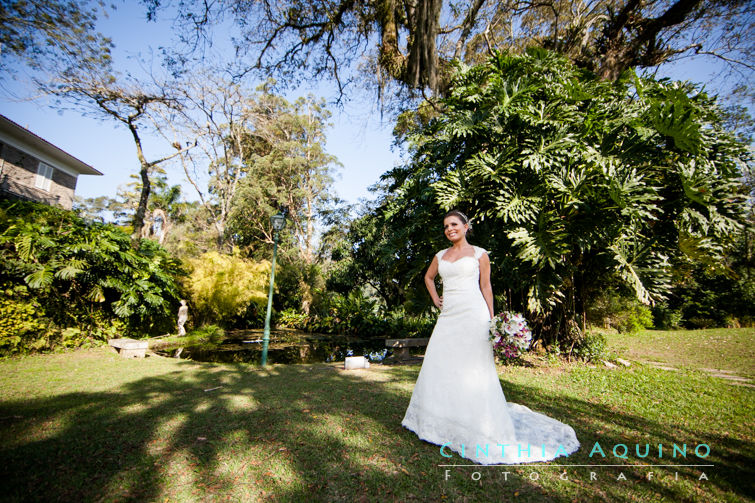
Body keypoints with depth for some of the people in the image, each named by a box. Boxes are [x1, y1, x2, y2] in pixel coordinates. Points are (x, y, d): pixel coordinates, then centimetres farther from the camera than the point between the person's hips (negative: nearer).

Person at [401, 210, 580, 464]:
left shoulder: (479, 254, 2)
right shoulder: (440, 256, 14)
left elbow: (486, 287, 2)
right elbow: (428, 276, 30)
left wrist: (492, 320, -3)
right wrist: (435, 299, 16)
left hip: (473, 315, -5)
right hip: (448, 317, 5)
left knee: (473, 371, -2)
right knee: (441, 369, 6)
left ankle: (478, 430, 13)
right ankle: (447, 429, 21)